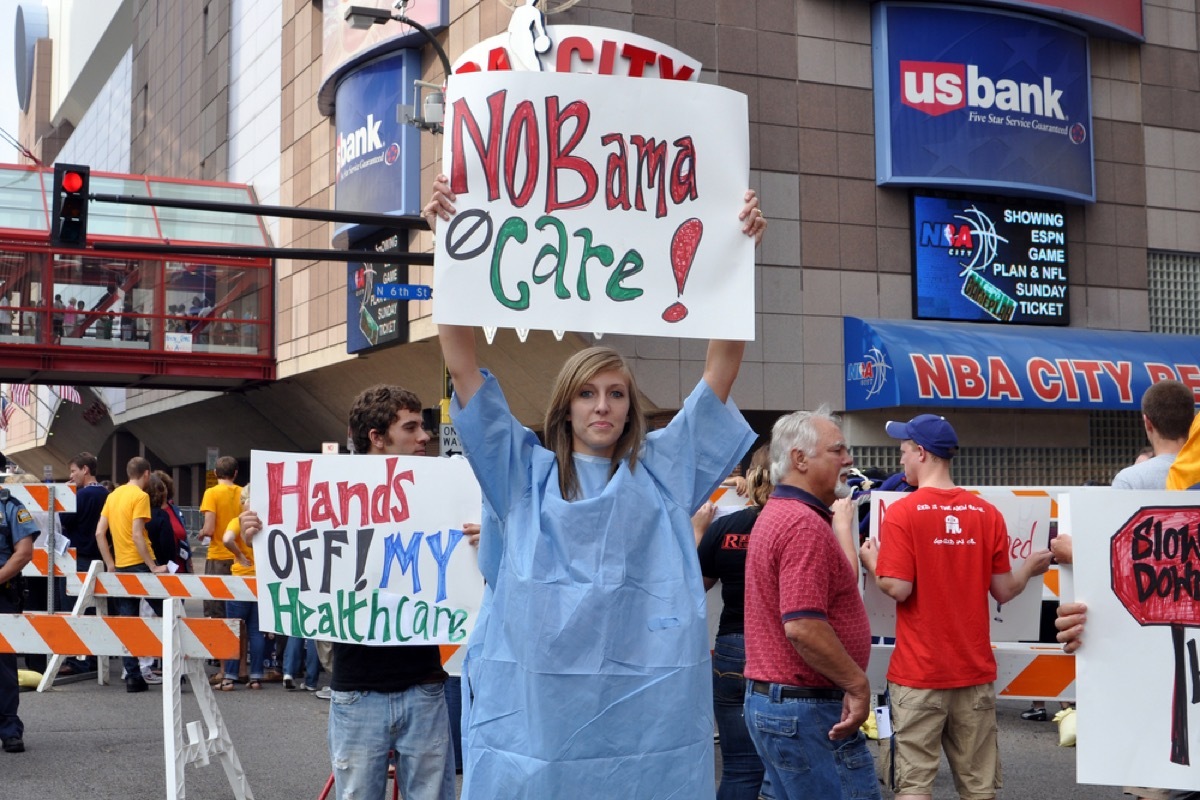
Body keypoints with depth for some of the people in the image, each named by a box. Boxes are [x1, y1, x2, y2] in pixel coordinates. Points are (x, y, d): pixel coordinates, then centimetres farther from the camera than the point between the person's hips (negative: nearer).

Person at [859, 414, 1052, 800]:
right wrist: (1031, 567, 24)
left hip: (919, 671, -4)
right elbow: (1003, 591, 5)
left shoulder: (902, 512, -10)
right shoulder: (988, 513, 2)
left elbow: (898, 589, -15)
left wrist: (872, 562, 5)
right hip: (975, 669, 4)